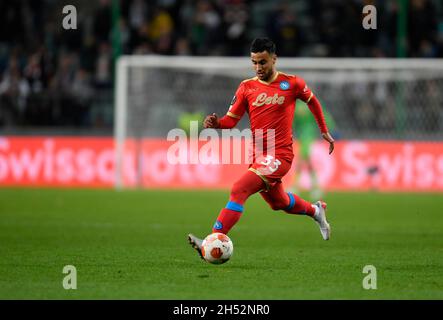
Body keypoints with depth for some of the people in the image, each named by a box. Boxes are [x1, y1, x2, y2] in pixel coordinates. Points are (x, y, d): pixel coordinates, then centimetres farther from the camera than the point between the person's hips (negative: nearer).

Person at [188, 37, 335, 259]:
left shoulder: (291, 83, -3)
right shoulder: (246, 87, 5)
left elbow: (312, 101, 15)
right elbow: (232, 119, 4)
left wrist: (324, 131, 21)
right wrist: (216, 123, -18)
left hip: (279, 156, -6)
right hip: (259, 156, 6)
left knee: (239, 190, -23)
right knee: (279, 203, 24)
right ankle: (315, 210, 53)